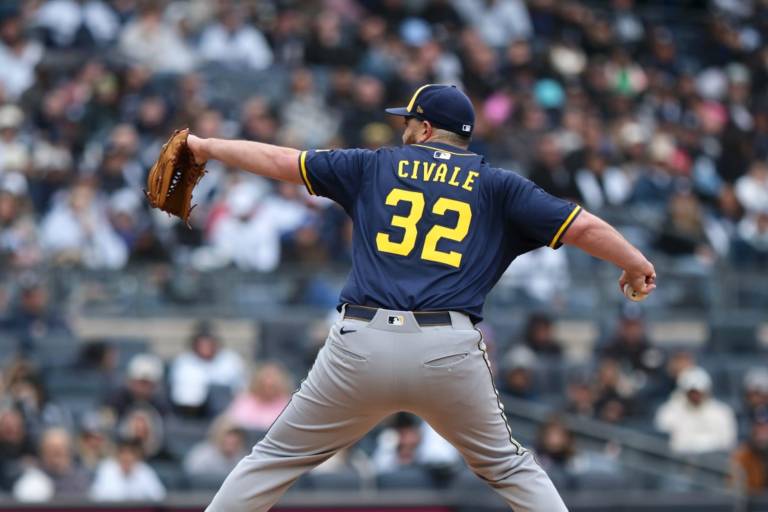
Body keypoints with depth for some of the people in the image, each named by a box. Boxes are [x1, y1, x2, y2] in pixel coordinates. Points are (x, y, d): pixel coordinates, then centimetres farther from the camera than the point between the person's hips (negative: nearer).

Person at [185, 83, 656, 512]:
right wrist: (637, 264, 22)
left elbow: (280, 160, 25)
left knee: (277, 459, 12)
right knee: (509, 468, 17)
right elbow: (582, 226, 6)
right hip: (450, 352, 0)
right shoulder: (496, 186, 12)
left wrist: (207, 147, 39)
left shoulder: (375, 166, 16)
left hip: (362, 344, 0)